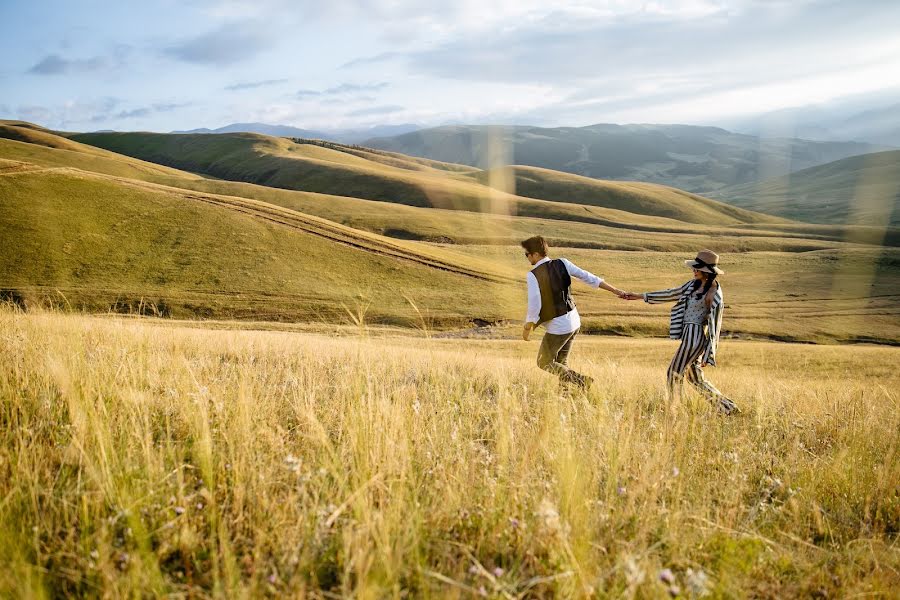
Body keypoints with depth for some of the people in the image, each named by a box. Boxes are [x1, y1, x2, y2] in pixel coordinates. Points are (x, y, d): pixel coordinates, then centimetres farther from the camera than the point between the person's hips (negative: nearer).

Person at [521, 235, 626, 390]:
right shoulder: (562, 263, -1)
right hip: (575, 321, 7)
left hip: (558, 327, -7)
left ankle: (581, 381, -1)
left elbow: (534, 306, -20)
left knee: (545, 363, 12)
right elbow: (588, 277, 1)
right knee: (561, 361, 21)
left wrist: (527, 328, -4)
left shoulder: (532, 275, -17)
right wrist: (614, 290, 7)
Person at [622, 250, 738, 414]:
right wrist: (640, 296, 18)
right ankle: (728, 407, 18)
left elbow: (714, 326, -13)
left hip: (695, 335, -9)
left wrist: (708, 355, -13)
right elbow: (670, 294, 18)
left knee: (674, 373, 1)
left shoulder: (715, 294, -14)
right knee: (695, 378, 14)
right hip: (688, 334, 9)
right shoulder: (694, 284, 9)